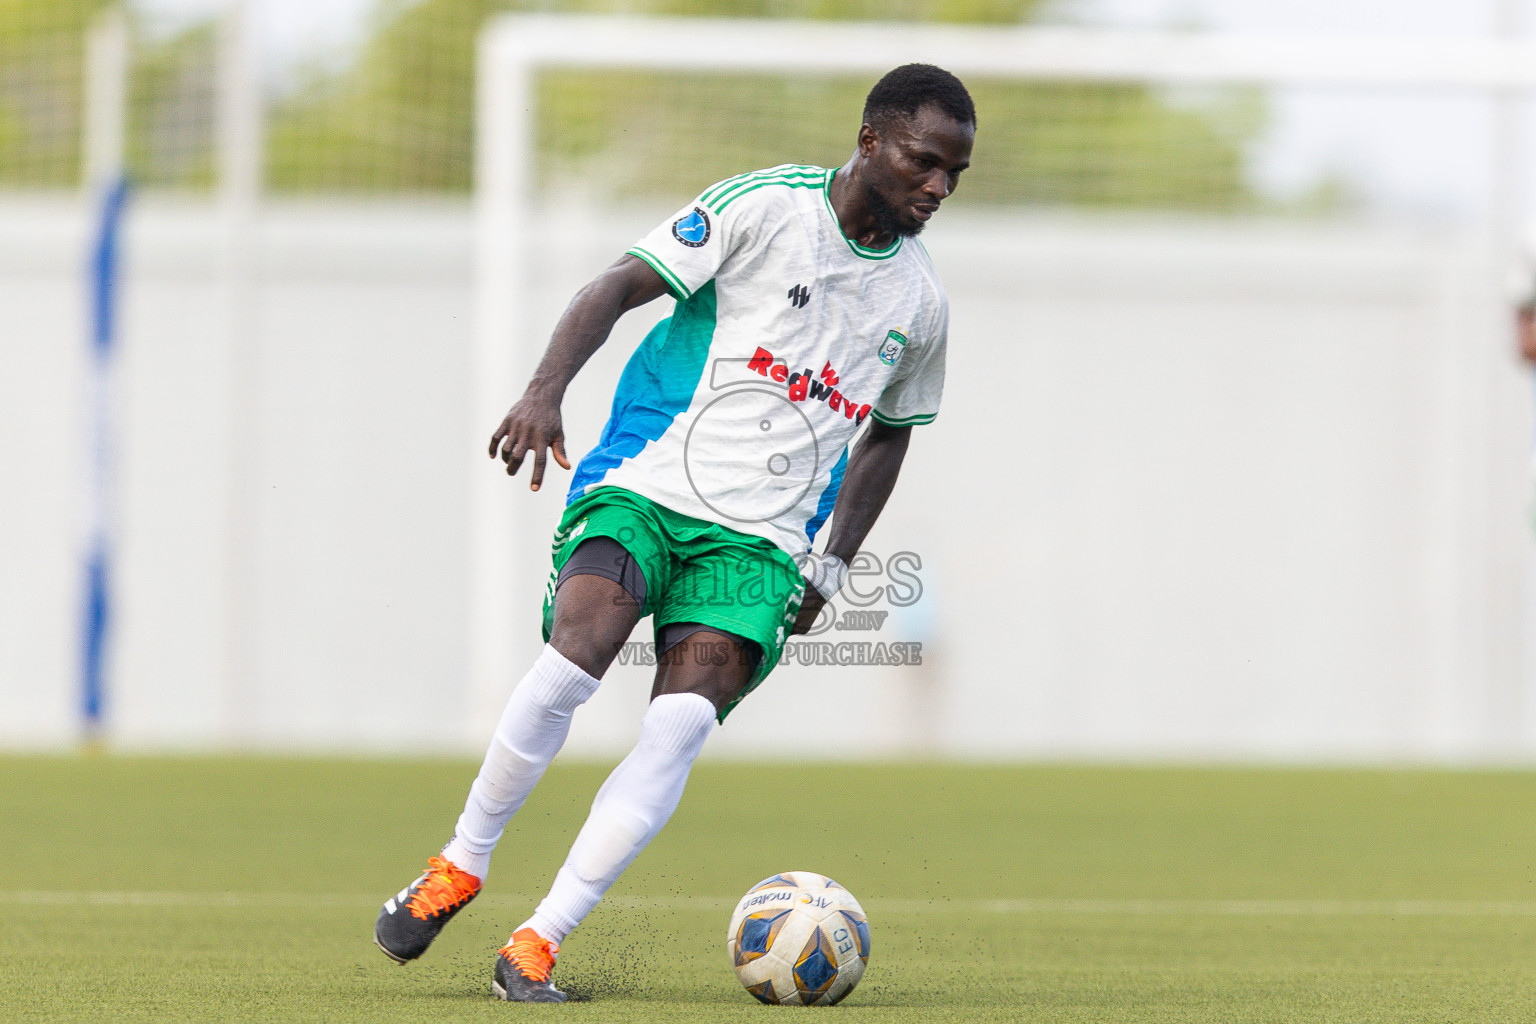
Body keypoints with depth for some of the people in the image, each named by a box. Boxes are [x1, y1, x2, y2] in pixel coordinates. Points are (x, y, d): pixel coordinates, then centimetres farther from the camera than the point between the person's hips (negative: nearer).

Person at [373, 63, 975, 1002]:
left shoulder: (920, 302, 11)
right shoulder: (764, 207, -3)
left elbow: (887, 433, 26)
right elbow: (620, 287, -6)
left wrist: (831, 568, 16)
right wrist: (547, 389, -23)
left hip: (758, 540, 3)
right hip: (645, 488, -3)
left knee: (682, 724, -18)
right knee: (575, 658, -27)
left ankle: (538, 944, -14)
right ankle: (461, 866, -3)